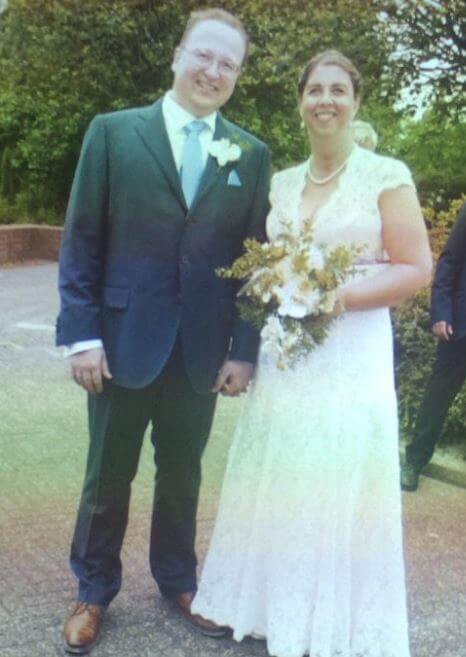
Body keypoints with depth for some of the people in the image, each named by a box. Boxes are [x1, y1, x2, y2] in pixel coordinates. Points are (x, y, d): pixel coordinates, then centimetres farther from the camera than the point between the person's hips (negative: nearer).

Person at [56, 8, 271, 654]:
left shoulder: (252, 154, 4)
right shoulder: (113, 132, -2)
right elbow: (81, 242, -3)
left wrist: (246, 349, -1)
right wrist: (82, 334, -9)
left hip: (203, 349, 2)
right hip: (124, 340, -1)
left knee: (183, 473, 16)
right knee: (108, 475, 12)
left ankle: (177, 579, 38)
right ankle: (94, 591, 32)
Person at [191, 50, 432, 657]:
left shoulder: (387, 175, -4)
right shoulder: (281, 183, 11)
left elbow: (416, 270, -8)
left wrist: (337, 296, -18)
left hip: (351, 355, -5)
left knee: (336, 489, 2)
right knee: (280, 485, 11)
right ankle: (278, 606, 29)